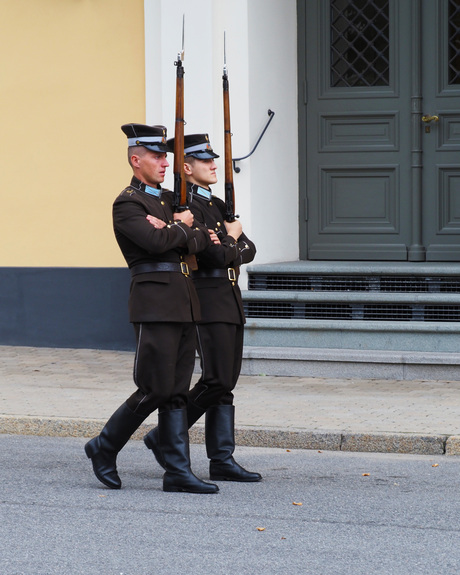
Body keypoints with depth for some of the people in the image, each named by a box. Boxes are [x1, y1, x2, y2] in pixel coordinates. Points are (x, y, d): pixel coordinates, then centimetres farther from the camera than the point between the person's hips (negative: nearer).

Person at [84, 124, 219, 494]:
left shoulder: (169, 198, 18)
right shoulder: (127, 205, -7)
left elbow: (200, 240, 8)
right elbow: (156, 242, -22)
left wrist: (178, 229, -12)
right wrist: (183, 228, -3)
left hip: (184, 305, 8)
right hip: (155, 304, -8)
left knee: (177, 391, 5)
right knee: (156, 389, -8)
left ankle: (178, 471, 4)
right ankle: (105, 447, 9)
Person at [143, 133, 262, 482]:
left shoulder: (218, 205, 18)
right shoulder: (185, 207, -12)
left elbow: (248, 251, 12)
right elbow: (215, 255, -20)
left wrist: (228, 250, -8)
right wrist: (230, 240, 0)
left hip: (231, 301, 9)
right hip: (207, 301, -9)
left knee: (227, 381, 5)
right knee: (217, 381, -12)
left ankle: (222, 461, 5)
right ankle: (164, 437, 1)